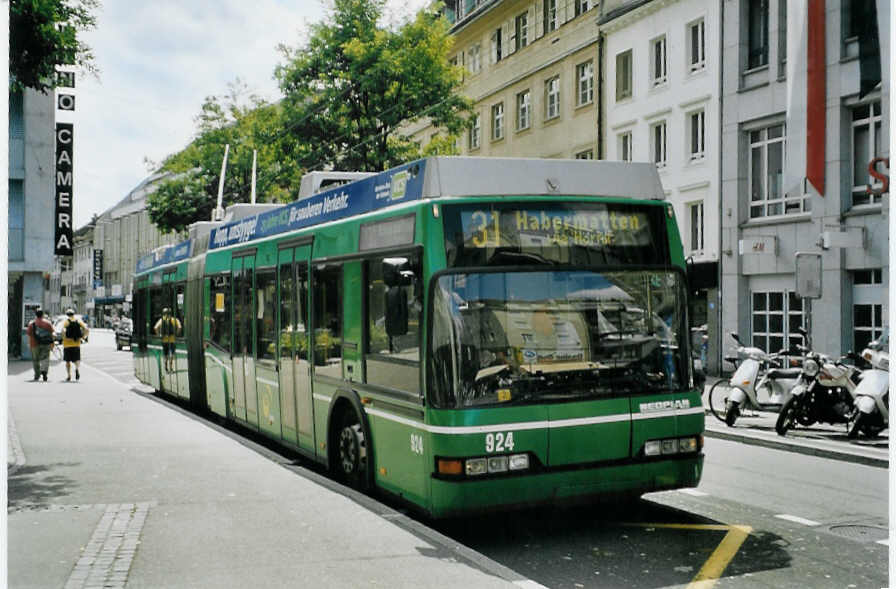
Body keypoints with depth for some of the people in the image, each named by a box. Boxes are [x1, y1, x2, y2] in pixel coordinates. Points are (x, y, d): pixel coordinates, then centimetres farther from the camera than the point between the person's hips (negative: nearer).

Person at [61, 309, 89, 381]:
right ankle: (77, 369, -24)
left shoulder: (66, 321, -4)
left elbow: (63, 331, -22)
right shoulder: (78, 321, 4)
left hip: (67, 344, -2)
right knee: (77, 360, 7)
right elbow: (86, 329, -7)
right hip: (77, 344, 2)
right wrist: (84, 337, 4)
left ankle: (68, 376, 12)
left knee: (67, 361, 13)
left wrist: (64, 338, -10)